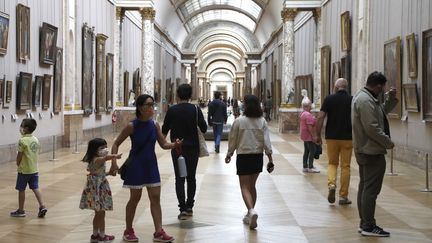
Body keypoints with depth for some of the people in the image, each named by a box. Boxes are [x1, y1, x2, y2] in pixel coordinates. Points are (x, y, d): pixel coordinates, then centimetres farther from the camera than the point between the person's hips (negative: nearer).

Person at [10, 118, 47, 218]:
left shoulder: (22, 141, -16)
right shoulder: (36, 139, 4)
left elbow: (19, 155, -13)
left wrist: (18, 165, 1)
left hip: (24, 170, -6)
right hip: (34, 169, 6)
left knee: (21, 189, 6)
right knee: (35, 188, 9)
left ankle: (21, 210, 14)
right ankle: (42, 206, -3)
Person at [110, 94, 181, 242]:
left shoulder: (155, 125, -2)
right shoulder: (132, 126, -14)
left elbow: (163, 144, 3)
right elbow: (116, 144, -7)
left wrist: (174, 145, -19)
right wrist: (114, 163, -18)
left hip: (151, 165, 4)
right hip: (136, 165, -4)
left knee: (155, 198, 2)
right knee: (135, 198, 5)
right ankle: (128, 231, 21)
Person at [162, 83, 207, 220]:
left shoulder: (172, 110, -5)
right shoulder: (195, 110, -5)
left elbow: (164, 130, 2)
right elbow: (204, 128, -6)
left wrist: (164, 141, 22)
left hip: (177, 148, -1)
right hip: (193, 148, 1)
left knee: (179, 178, 1)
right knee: (191, 177, 13)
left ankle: (183, 208, -10)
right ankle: (189, 206, 19)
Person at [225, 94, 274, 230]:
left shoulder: (239, 122, -10)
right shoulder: (262, 122, -3)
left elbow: (232, 140, -1)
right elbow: (267, 142, -6)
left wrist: (229, 155, 15)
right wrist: (270, 159, -1)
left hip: (243, 157, -4)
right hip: (258, 157, 4)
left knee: (245, 187, 2)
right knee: (252, 186, 18)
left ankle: (251, 210, -23)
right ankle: (250, 215, 25)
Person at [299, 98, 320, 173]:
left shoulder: (302, 113, 13)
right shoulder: (308, 115, -20)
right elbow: (309, 127, -24)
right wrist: (313, 136, -20)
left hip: (305, 136, 10)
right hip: (309, 136, -10)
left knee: (306, 151, 13)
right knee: (312, 151, -4)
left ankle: (305, 167, 16)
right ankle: (310, 167, -2)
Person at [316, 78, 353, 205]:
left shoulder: (329, 99, -2)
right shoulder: (352, 100, -1)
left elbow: (320, 117, -6)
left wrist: (318, 135, 3)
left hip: (331, 137, 0)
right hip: (347, 138, 0)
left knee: (332, 163, 16)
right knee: (345, 166, 7)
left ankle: (331, 184, -10)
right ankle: (343, 196, 8)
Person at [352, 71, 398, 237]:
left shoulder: (362, 96, 15)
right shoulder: (366, 101, -19)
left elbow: (382, 111, 23)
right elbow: (372, 128, -24)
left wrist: (391, 98, 10)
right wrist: (388, 142, -15)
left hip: (365, 150, 11)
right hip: (372, 152, -11)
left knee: (365, 187, 14)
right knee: (371, 189, -8)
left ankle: (364, 223, 21)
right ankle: (369, 226, -5)